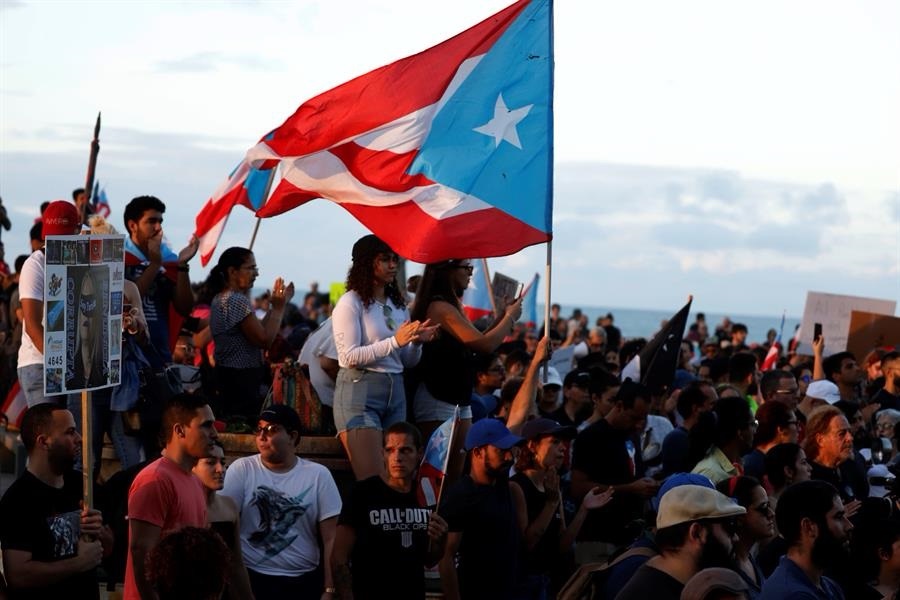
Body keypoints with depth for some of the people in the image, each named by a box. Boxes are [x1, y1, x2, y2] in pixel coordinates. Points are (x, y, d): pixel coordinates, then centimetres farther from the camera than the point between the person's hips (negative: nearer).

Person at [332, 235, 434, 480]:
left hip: (395, 392, 7)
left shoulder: (398, 304, 16)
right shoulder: (350, 303, -4)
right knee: (373, 479, -13)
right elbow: (349, 357, -14)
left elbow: (409, 362, 19)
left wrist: (417, 341, -3)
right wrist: (395, 341, -20)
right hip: (359, 392, -7)